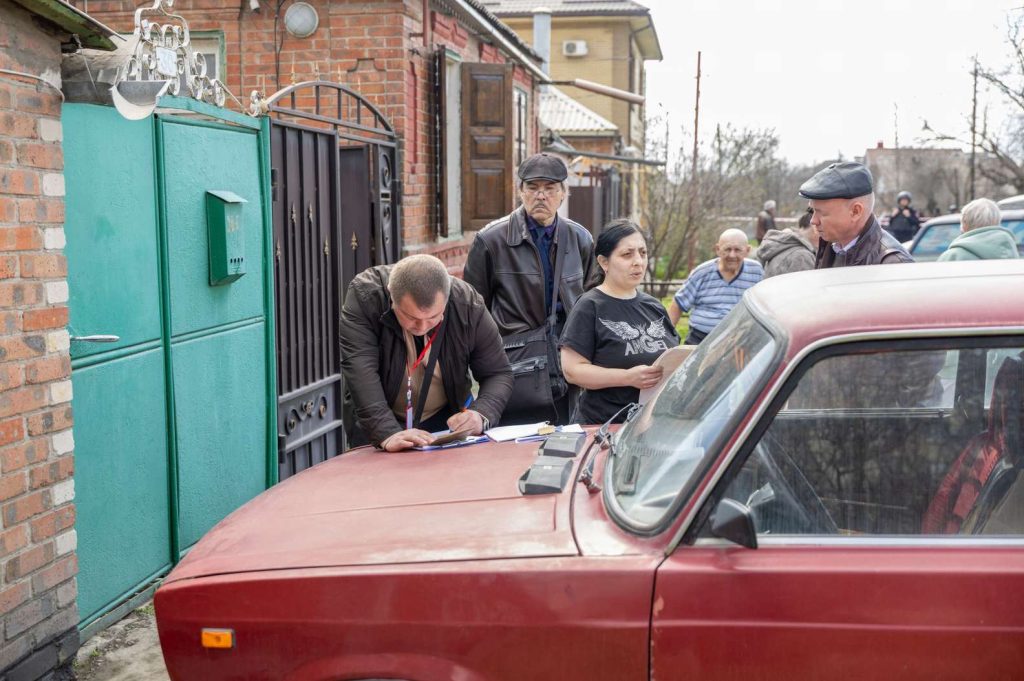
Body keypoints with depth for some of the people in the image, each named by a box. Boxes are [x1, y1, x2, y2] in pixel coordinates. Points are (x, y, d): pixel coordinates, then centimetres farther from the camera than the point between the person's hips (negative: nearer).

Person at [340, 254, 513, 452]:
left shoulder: (468, 304, -18)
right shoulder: (364, 295, -23)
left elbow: (498, 374, -9)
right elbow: (360, 369, -31)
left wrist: (481, 415, -29)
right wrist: (387, 434, -43)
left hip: (447, 419, 1)